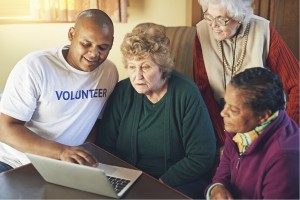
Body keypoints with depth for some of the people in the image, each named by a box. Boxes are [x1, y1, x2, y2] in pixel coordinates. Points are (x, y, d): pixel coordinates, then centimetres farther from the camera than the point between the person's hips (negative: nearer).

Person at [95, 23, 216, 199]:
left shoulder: (186, 94, -10)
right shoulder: (122, 93, 0)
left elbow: (202, 157, -11)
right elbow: (105, 147, 4)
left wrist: (160, 184, -13)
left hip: (179, 185, -2)